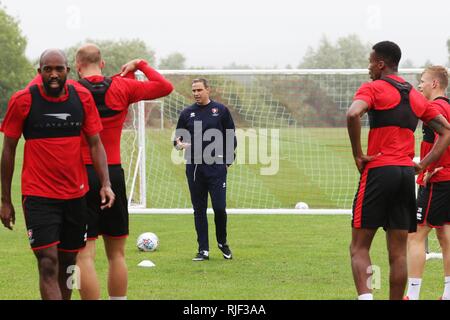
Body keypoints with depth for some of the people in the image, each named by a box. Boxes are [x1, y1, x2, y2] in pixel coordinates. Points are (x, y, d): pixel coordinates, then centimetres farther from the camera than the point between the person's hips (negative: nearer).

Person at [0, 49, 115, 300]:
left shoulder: (83, 98, 2)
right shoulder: (23, 101, -6)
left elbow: (95, 144, 8)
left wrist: (105, 183, -6)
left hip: (76, 194, 4)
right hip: (38, 195, -4)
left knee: (67, 264, 11)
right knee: (48, 263, -14)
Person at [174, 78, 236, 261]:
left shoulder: (221, 110, 4)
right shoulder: (187, 113, 10)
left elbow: (231, 137, 6)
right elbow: (178, 137, 16)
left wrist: (228, 161, 0)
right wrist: (179, 143, -8)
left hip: (216, 167, -3)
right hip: (194, 168, 3)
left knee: (219, 207, -8)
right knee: (199, 210, 4)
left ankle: (222, 242, 16)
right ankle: (203, 250, 9)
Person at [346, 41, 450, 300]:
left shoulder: (373, 89, -2)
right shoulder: (416, 97, 17)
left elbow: (353, 114, -23)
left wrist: (358, 154, -13)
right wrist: (423, 164, 12)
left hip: (378, 171, -5)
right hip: (407, 173, 5)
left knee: (359, 247, -2)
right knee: (398, 252, 6)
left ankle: (365, 296, -20)